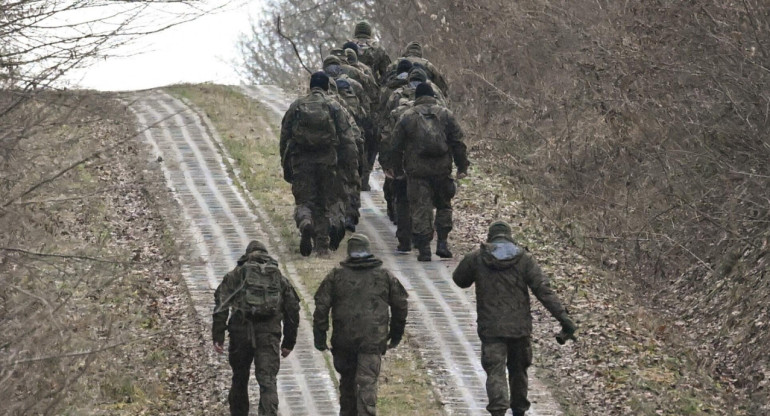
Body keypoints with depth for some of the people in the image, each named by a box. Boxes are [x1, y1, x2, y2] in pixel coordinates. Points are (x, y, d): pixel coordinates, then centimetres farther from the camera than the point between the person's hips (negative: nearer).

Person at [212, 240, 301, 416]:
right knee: (267, 380, -5)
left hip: (241, 331, 0)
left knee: (239, 379, 16)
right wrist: (289, 342, 21)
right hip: (269, 335, 0)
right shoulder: (279, 278, 18)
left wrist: (218, 336, -2)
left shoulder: (236, 275, 12)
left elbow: (221, 305, 0)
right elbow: (292, 310, 16)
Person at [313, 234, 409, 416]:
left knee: (347, 380, 17)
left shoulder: (336, 275, 2)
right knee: (367, 382, -6)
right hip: (373, 340, -1)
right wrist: (396, 335, 21)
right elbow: (401, 305, 10)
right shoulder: (384, 275, 5)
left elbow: (321, 305, -2)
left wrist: (319, 336, 2)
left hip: (343, 339, 1)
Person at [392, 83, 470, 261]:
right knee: (444, 206, 17)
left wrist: (397, 171, 13)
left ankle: (424, 249, -2)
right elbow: (458, 143, 4)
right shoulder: (446, 115, 5)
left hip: (417, 171, -1)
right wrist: (462, 167, 8)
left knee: (420, 209, 1)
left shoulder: (407, 117, 2)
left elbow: (396, 146, 5)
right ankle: (442, 243, 8)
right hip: (442, 170, 1)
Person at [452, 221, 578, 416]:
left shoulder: (477, 259, -1)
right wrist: (563, 318, -11)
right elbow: (544, 290, -8)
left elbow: (459, 279, 18)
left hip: (490, 328, -2)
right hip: (520, 327, 2)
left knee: (495, 372, -5)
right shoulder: (524, 259, -1)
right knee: (518, 370, 21)